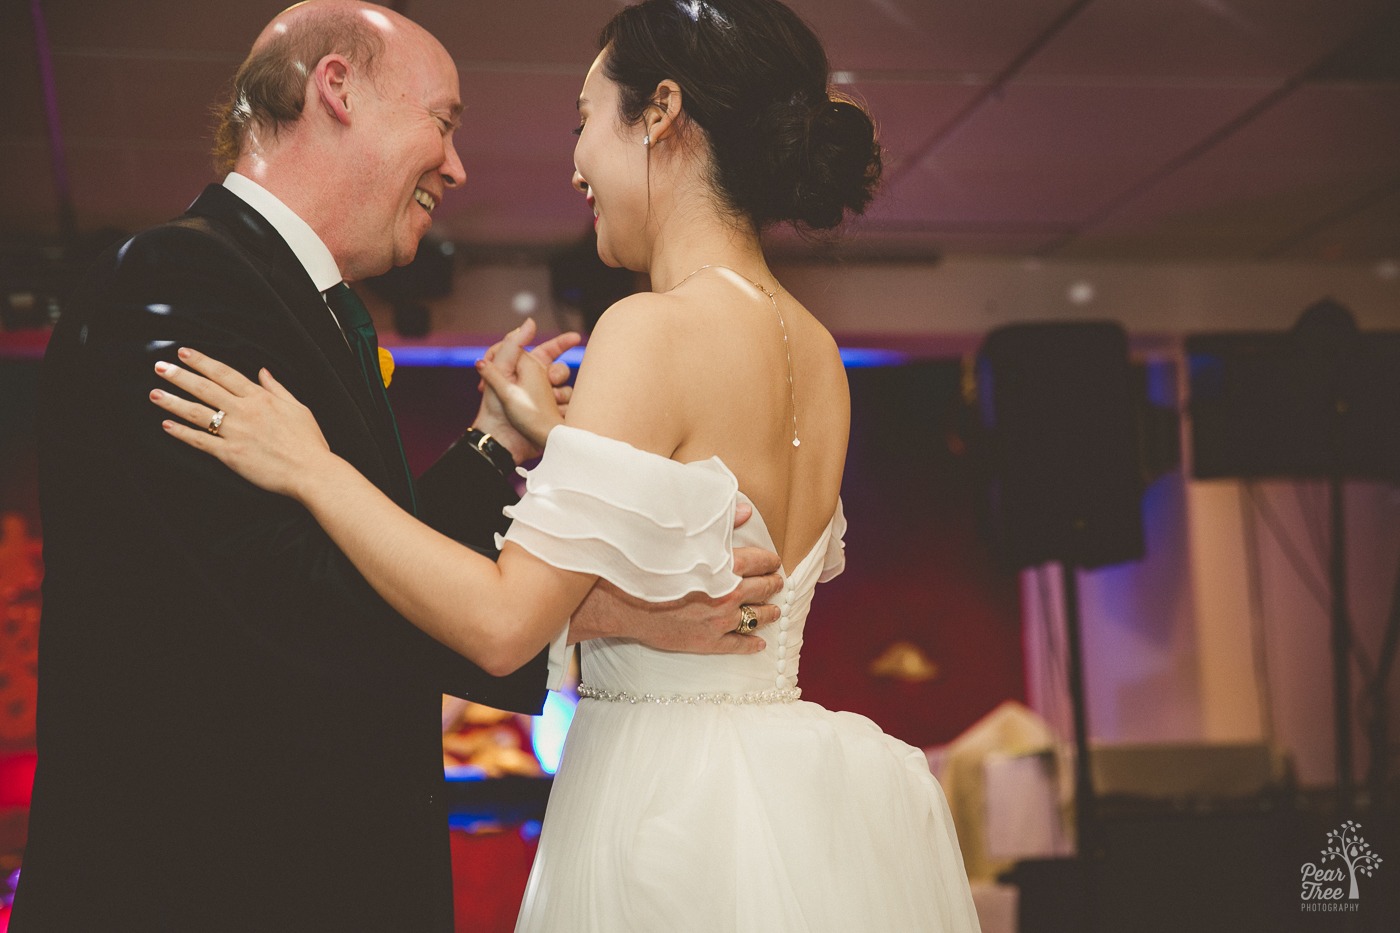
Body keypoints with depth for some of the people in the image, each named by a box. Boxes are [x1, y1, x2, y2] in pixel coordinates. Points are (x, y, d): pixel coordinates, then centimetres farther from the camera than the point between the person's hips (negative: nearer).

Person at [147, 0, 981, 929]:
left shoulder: (655, 330, -17)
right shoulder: (818, 356, 7)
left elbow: (504, 621, -21)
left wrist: (312, 468, -13)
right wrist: (560, 438, 17)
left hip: (670, 810, -8)